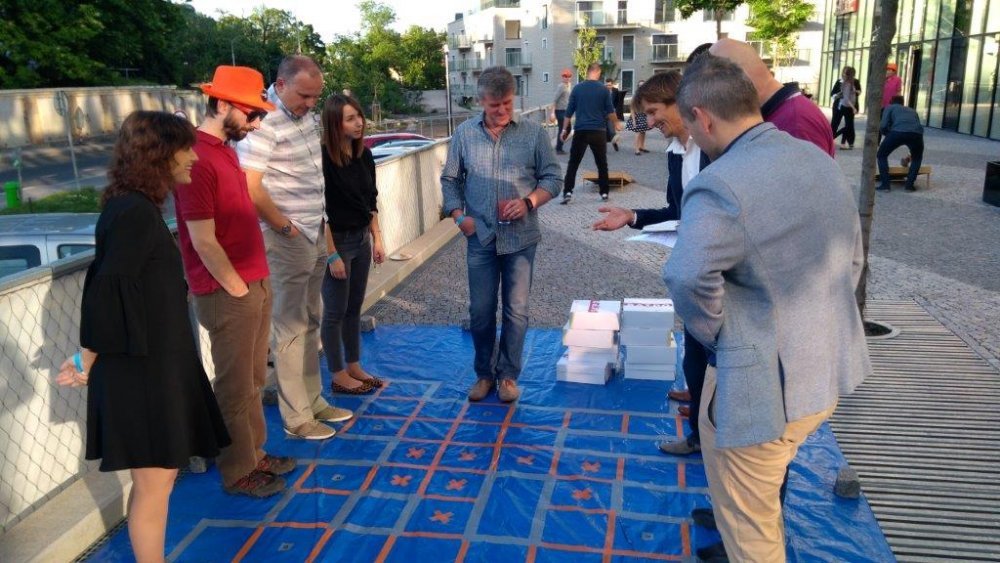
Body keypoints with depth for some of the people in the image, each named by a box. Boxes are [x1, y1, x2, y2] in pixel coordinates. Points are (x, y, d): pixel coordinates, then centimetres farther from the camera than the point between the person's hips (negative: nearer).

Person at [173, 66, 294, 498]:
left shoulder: (226, 150, 12)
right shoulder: (197, 158, -18)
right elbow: (203, 242, -20)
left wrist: (256, 280, 13)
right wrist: (238, 288, -12)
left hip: (255, 282, 9)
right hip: (227, 293, -9)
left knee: (253, 378, 18)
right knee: (234, 385, 4)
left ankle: (255, 452, 33)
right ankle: (238, 472, 19)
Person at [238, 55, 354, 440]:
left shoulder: (306, 115, 9)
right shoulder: (265, 123, -17)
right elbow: (251, 189, -24)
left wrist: (320, 224, 13)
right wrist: (284, 227, -13)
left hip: (315, 234, 9)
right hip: (287, 240, -8)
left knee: (310, 323, 16)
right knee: (290, 328, 1)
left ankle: (313, 401, 29)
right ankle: (296, 418, 12)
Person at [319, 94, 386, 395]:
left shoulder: (365, 155, 3)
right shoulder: (324, 158, -18)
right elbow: (320, 212, -18)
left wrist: (377, 240, 8)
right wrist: (332, 256, -18)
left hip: (361, 239, 7)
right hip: (336, 241, -7)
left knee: (354, 307, 16)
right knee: (335, 311, 5)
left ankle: (354, 367, 29)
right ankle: (338, 376, 18)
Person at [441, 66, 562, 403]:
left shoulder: (533, 134, -2)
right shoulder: (464, 134, 2)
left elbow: (552, 178, 2)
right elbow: (450, 180, 9)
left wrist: (529, 202, -15)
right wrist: (459, 215, -4)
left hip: (521, 238, -1)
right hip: (480, 238, 1)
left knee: (516, 311, 6)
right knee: (480, 311, 8)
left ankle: (508, 375, 22)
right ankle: (484, 373, 25)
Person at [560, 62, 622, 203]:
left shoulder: (577, 88, 2)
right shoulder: (603, 89, -1)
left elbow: (569, 111, 3)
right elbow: (610, 111, 4)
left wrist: (565, 129, 11)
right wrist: (616, 124, 21)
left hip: (581, 131, 0)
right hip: (598, 131, 0)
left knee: (573, 163, 5)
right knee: (602, 163, 10)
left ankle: (567, 192, -4)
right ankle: (604, 193, 11)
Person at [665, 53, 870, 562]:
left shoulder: (719, 186, -24)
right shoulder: (820, 160, 4)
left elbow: (689, 279, -40)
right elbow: (852, 257, 13)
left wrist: (716, 334, -20)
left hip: (764, 384, -9)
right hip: (830, 367, 9)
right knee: (761, 495, 33)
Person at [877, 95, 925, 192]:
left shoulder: (890, 107, 28)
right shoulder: (912, 110, 40)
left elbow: (883, 126, 10)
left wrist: (888, 135, 33)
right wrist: (911, 155, 53)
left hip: (898, 132, -3)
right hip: (916, 133, 3)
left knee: (881, 155, 20)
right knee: (917, 158, 31)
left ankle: (885, 184, 10)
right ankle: (909, 184, 19)